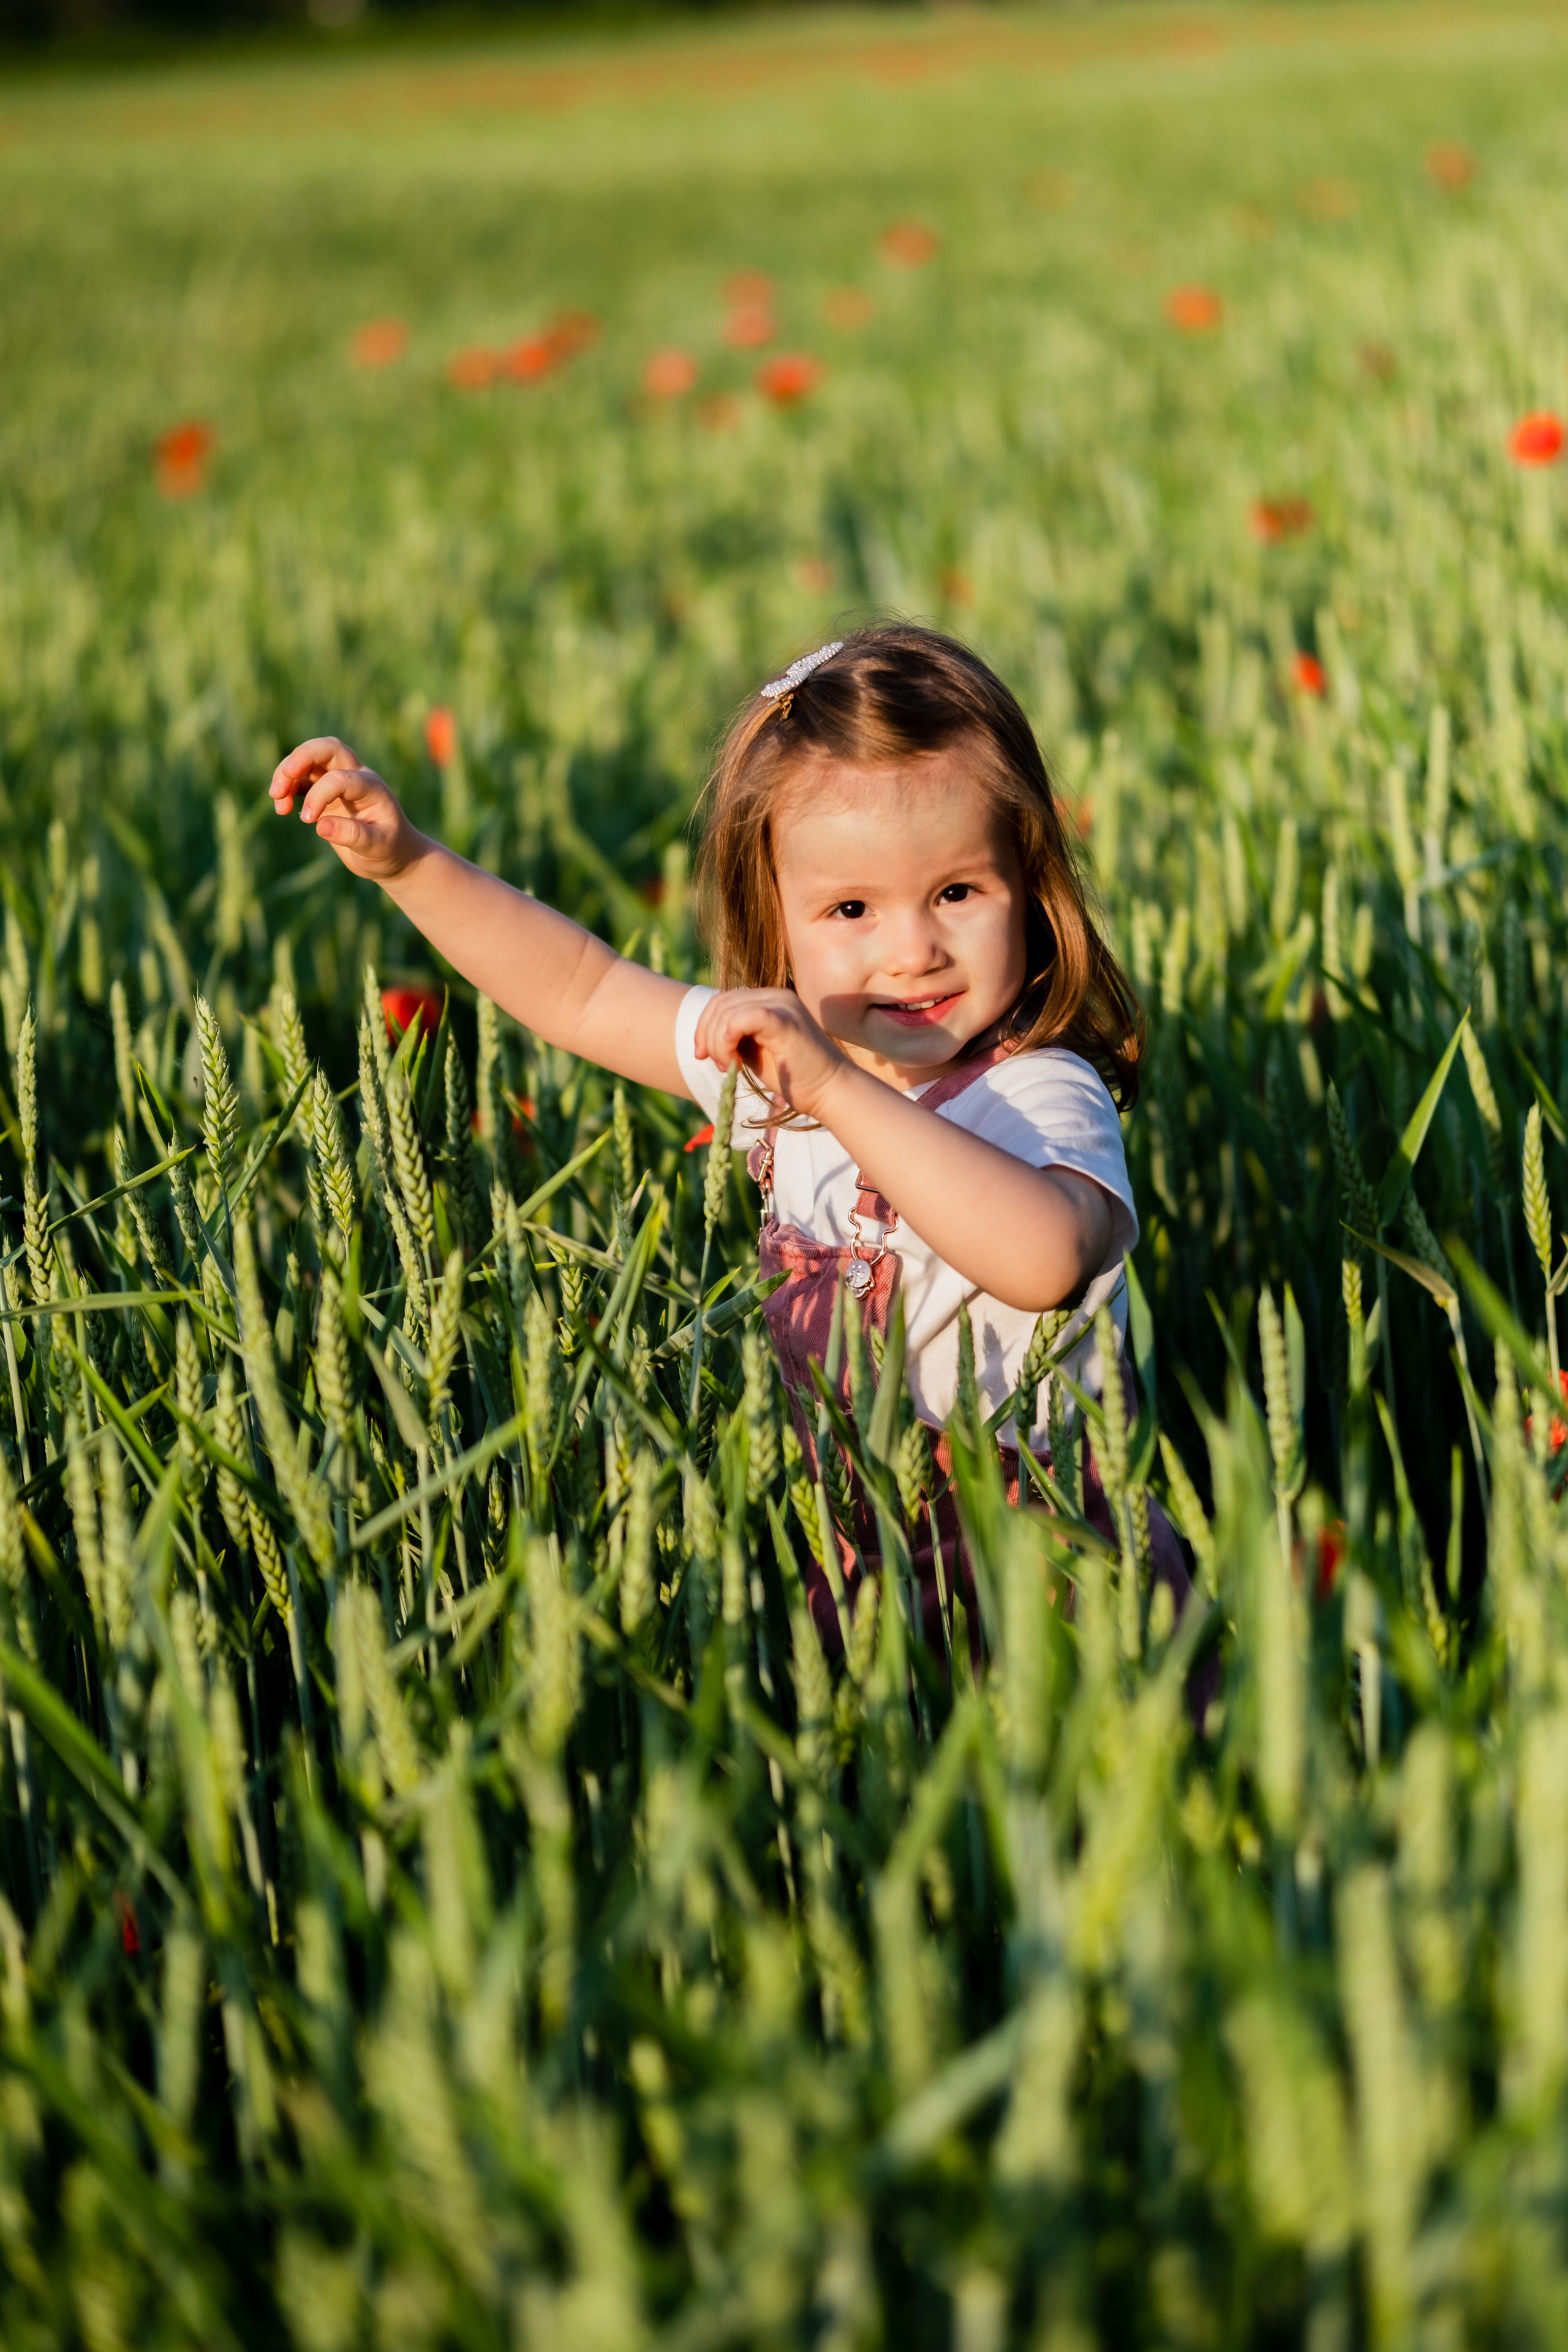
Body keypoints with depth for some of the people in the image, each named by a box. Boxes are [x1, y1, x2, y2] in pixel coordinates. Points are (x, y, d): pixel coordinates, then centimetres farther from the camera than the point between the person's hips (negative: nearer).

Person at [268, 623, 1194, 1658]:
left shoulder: (1039, 1096, -18)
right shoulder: (787, 1050, 5)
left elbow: (1044, 1257, -42)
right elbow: (583, 991, 18)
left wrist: (837, 1088, -42)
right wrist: (408, 862, 10)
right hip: (845, 1552, 6)